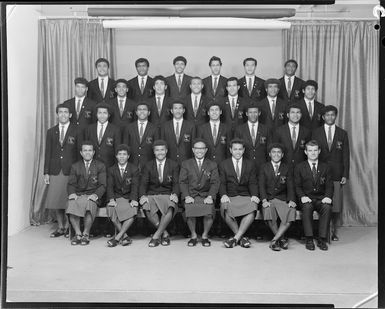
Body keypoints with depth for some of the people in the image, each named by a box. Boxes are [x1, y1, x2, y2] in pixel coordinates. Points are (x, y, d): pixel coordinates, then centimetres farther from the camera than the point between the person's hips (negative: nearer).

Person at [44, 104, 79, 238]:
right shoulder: (51, 132, 12)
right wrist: (46, 172, 5)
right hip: (55, 171, 3)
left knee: (69, 202, -1)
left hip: (71, 171, -3)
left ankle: (68, 227, 15)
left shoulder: (76, 131, 2)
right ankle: (60, 227, 18)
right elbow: (48, 153, 11)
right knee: (54, 202, 4)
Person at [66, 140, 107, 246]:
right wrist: (72, 193, -12)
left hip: (92, 196, -2)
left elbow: (102, 185, 2)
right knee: (72, 205, -31)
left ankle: (86, 234, -19)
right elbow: (71, 184, 10)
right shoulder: (75, 166, 18)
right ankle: (78, 233, -17)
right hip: (78, 195, 2)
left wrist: (96, 195, -17)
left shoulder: (100, 166, 11)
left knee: (89, 204, -35)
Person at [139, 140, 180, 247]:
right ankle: (165, 234, -16)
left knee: (170, 209, -36)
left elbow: (176, 183, 2)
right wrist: (143, 195, -17)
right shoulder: (148, 166, 13)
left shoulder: (174, 165, 11)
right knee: (148, 209, -33)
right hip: (151, 195, 1)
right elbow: (143, 183, 4)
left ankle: (156, 236, -23)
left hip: (167, 195, -1)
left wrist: (175, 194, -20)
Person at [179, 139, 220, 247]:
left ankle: (205, 236, -3)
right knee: (189, 209, -31)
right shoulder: (186, 164, 13)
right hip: (191, 195, 0)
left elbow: (215, 183, 3)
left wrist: (210, 196, -14)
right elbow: (182, 182, 4)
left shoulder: (212, 165, 14)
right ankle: (193, 236, -6)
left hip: (206, 195, 0)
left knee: (209, 211, -30)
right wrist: (187, 196, -12)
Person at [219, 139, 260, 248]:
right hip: (229, 197, -1)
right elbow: (222, 183, 2)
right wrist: (223, 195, -19)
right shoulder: (223, 164, 12)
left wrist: (254, 195, -14)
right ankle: (241, 237, -15)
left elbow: (253, 183, 7)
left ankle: (236, 238, -23)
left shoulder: (250, 165, 16)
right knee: (226, 210, -34)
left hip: (245, 197, 1)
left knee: (252, 210, -33)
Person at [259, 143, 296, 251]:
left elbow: (290, 186, 4)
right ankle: (282, 239, -15)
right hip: (268, 199, -1)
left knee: (291, 212, -30)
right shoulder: (264, 168, 11)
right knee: (268, 210, -33)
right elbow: (261, 185, -1)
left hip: (282, 199, 1)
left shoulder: (287, 169, 14)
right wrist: (264, 200, -18)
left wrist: (291, 200, -15)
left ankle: (274, 240, -23)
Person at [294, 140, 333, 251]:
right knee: (307, 207, -34)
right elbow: (297, 186, 2)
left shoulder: (325, 167, 13)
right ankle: (309, 239, -25)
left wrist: (328, 196, -16)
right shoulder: (299, 167, 9)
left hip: (321, 199, 1)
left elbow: (329, 185, 5)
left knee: (327, 207, -31)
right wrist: (302, 196, -17)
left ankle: (322, 239, -22)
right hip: (307, 199, -1)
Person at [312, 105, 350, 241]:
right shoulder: (316, 133, 7)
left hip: (337, 174, 1)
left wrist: (345, 175, 0)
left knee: (336, 206, 0)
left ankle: (334, 231, 16)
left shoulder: (342, 134, 9)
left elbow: (346, 156, 7)